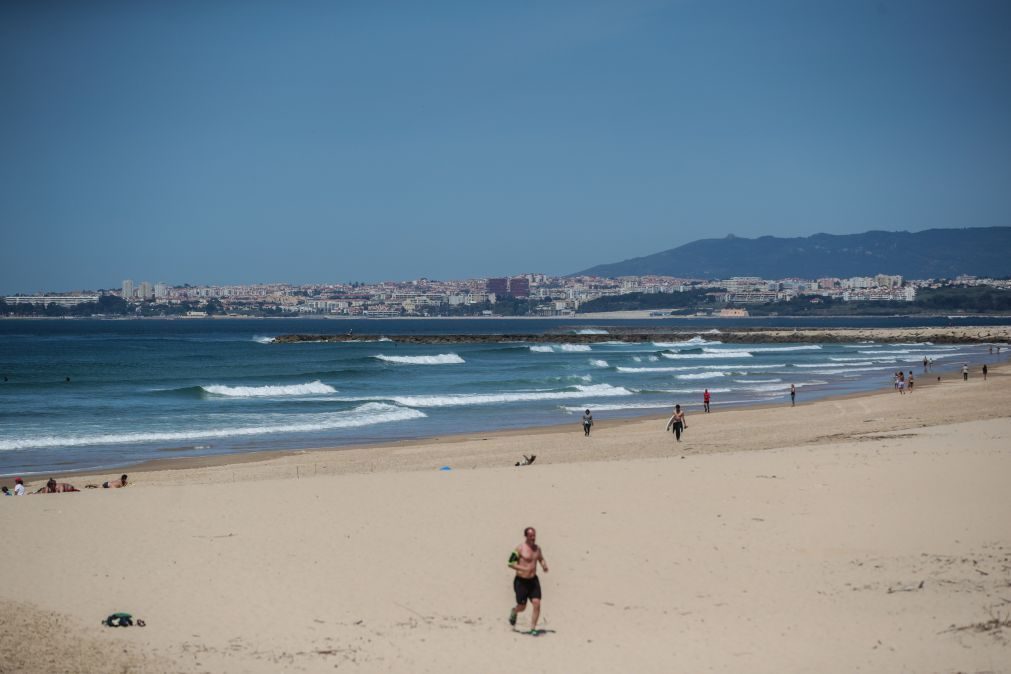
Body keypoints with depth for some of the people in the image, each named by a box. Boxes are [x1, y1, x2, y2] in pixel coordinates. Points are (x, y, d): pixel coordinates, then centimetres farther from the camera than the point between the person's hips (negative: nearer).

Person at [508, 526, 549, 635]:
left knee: (537, 604, -9)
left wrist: (544, 565, 2)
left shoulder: (537, 548, 6)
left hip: (533, 580, 5)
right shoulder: (520, 548, -13)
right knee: (522, 607, 3)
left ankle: (533, 629, 0)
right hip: (521, 581, -5)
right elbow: (510, 563, -15)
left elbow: (541, 559, 24)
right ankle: (514, 612, 40)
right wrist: (523, 568, -26)